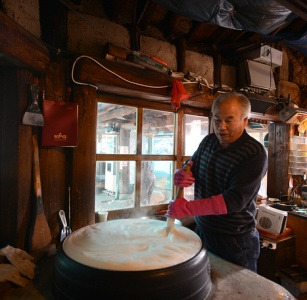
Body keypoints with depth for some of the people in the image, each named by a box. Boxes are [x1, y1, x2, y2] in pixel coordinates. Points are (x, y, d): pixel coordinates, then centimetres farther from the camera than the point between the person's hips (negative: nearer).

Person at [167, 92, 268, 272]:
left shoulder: (255, 153, -19)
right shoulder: (208, 141, 0)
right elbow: (192, 168, 10)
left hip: (236, 241, -5)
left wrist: (188, 208, -33)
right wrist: (181, 176, -15)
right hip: (202, 231, 6)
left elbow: (236, 200, -26)